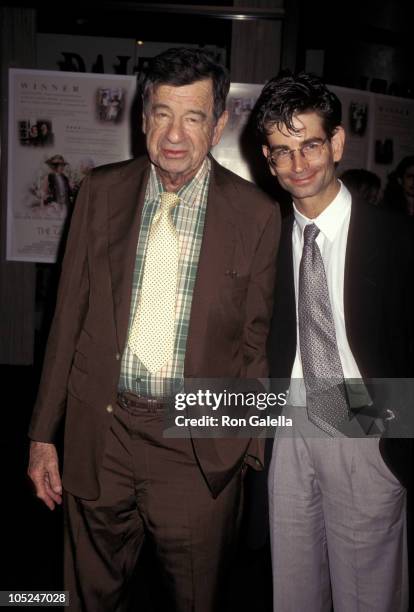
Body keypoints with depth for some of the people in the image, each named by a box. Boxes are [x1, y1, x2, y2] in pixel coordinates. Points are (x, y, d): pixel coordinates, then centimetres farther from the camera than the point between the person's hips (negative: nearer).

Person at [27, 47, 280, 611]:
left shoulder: (256, 215, -5)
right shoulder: (101, 191, 1)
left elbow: (255, 342, 0)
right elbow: (69, 316, 3)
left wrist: (250, 448, 2)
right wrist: (44, 434, 4)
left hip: (199, 449, -1)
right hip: (99, 434, 2)